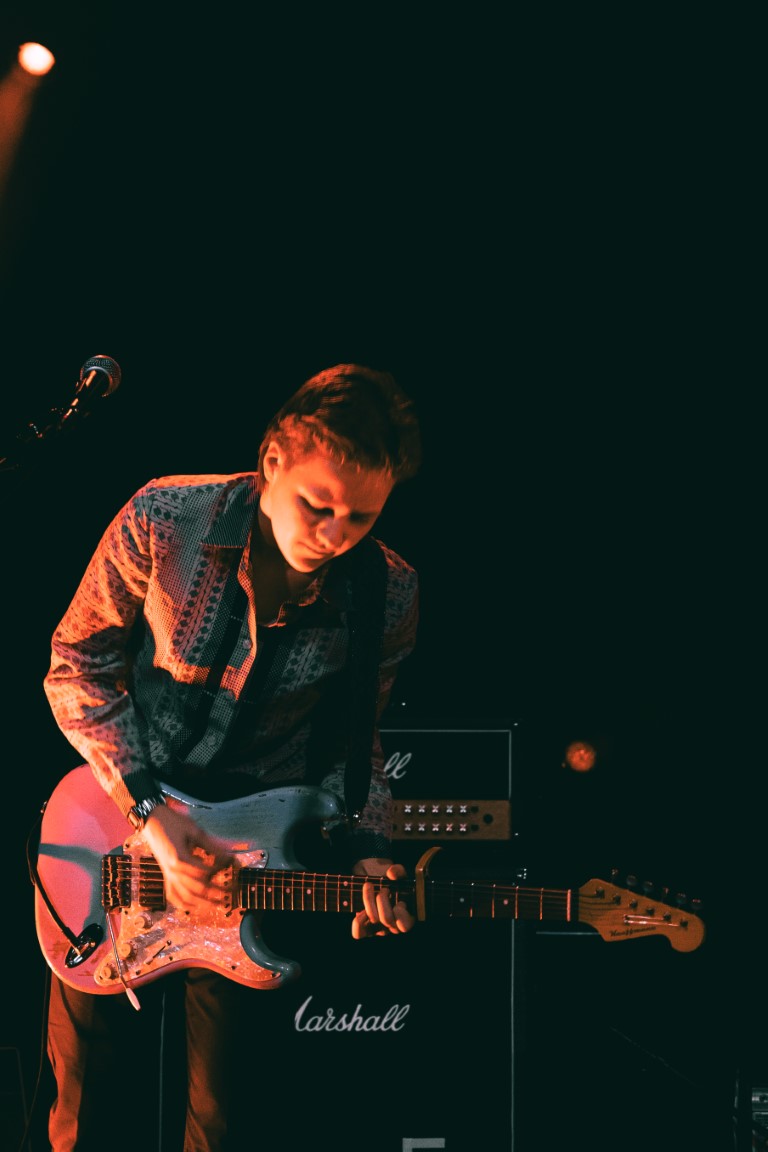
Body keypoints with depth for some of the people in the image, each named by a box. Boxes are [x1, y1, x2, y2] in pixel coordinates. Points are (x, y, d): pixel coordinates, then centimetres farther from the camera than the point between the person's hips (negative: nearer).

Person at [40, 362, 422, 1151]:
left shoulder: (387, 598, -12)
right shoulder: (164, 522, -18)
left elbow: (353, 741, 2)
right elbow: (78, 665, -9)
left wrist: (364, 850, -15)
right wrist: (151, 812, -18)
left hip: (260, 847, 1)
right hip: (123, 827, 0)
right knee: (83, 1077, 13)